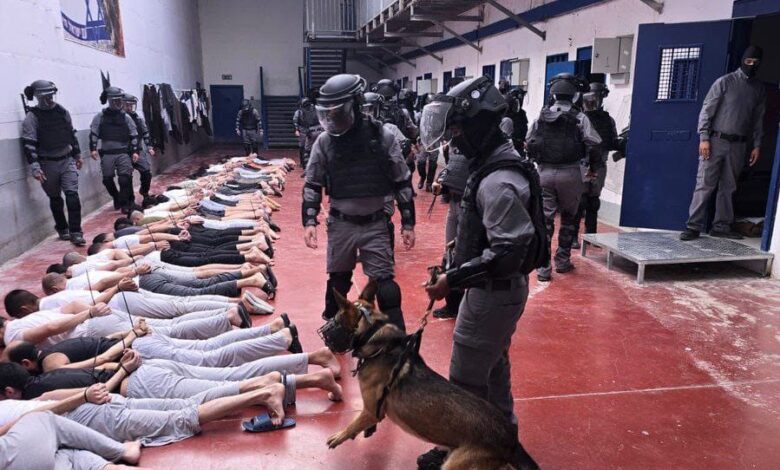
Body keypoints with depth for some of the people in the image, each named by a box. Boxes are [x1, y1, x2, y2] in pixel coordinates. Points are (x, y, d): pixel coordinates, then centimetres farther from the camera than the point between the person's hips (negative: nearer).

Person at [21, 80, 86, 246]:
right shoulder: (31, 118, -9)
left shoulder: (62, 112, 5)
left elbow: (72, 134, 17)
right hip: (48, 164, -2)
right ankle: (62, 229, 27)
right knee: (55, 198, 11)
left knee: (72, 195, -9)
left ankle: (75, 232, -8)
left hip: (67, 160, 2)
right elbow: (29, 144, -13)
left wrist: (77, 155, 20)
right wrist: (35, 168, -20)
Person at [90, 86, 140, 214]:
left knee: (125, 178, -10)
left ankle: (126, 203, -1)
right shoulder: (100, 117, 4)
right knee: (107, 179, 7)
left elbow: (134, 135, 6)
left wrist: (135, 151, -2)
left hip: (123, 153, -1)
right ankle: (117, 198, 29)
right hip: (106, 153, 1)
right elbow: (93, 133, 3)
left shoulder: (125, 117, 5)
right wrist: (93, 148, -6)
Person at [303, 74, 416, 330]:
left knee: (384, 284, -2)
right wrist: (310, 221, -6)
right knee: (338, 280, 17)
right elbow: (312, 184, 4)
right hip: (340, 224, 2)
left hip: (375, 224, -2)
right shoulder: (325, 141, -5)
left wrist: (408, 223, -2)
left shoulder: (383, 137, -10)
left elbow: (402, 183, -3)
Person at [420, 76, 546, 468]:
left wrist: (453, 279, -27)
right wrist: (462, 245, 14)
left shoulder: (497, 182, -27)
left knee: (467, 379, 5)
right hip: (498, 288, 10)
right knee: (492, 366, 25)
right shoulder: (495, 164, 5)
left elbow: (507, 253, -30)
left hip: (494, 291, -10)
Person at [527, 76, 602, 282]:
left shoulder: (541, 117, 7)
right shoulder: (580, 118, -2)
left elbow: (529, 144, 10)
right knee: (568, 218, 17)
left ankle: (544, 268, 1)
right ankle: (562, 261, 23)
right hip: (570, 173, -1)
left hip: (545, 173, 2)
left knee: (544, 220, 4)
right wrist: (593, 168, 10)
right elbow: (593, 145, -6)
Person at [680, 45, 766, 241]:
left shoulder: (759, 89, 12)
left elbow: (758, 119, 16)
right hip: (716, 141, -4)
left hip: (738, 145, 5)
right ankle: (694, 227, -5)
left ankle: (722, 226, 15)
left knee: (728, 187, 8)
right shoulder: (725, 82, -2)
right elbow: (707, 110, -5)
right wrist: (704, 138, -12)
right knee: (705, 185, -7)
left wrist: (757, 145, 10)